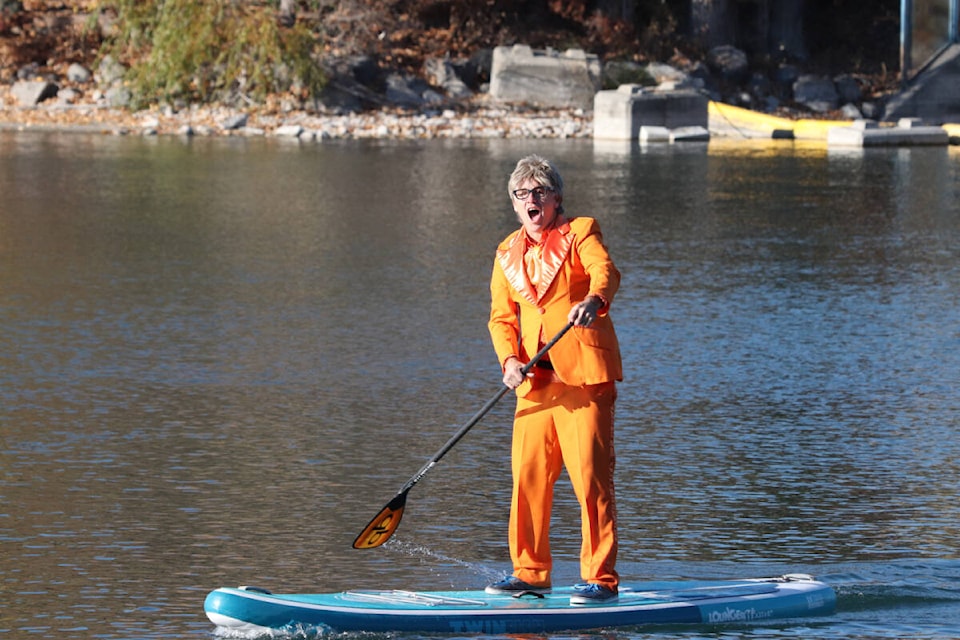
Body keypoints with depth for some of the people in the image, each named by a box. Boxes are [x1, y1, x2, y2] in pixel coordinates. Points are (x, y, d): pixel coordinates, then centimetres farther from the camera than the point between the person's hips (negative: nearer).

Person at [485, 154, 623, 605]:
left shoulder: (580, 233, 0)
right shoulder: (508, 254, 15)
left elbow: (605, 271, -20)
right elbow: (502, 316, 15)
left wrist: (594, 299, -43)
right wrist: (510, 359, -5)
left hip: (584, 376, -5)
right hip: (536, 381, 5)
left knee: (590, 475, -9)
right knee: (527, 474, 4)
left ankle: (601, 578, -5)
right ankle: (530, 572, 17)